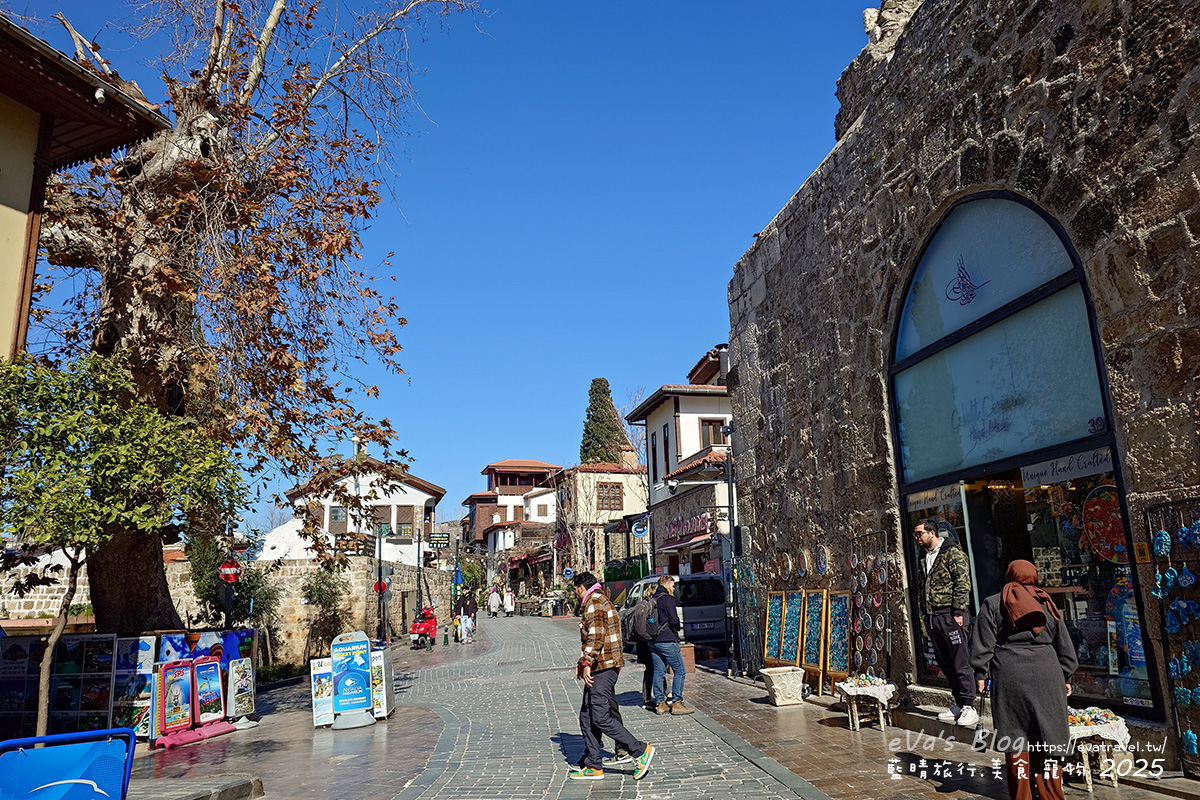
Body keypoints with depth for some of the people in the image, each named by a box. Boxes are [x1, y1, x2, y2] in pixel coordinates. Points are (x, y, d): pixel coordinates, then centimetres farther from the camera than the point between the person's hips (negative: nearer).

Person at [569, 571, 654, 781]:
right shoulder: (601, 601, 22)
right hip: (601, 668, 11)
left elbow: (596, 636, -21)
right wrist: (582, 663, 25)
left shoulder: (594, 602, -10)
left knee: (600, 718, -11)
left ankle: (640, 750, -5)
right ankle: (593, 766, 14)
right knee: (587, 717, 11)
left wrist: (587, 664, -19)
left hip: (602, 669, -11)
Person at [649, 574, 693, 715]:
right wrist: (678, 627, 2)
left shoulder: (653, 599, 13)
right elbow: (674, 620, -17)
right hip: (667, 641, -8)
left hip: (653, 641, 8)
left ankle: (660, 703, 13)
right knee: (680, 670, 0)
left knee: (658, 671, 10)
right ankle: (676, 703, -1)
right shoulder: (668, 599, -11)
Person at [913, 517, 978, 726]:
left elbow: (963, 583, -11)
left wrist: (958, 611, -15)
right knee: (945, 664, 11)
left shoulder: (952, 552, -5)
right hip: (931, 618, 8)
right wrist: (924, 613, 17)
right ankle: (959, 704, 20)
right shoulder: (923, 556, 17)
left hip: (950, 616, -8)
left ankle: (969, 707, 1)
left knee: (961, 662, -5)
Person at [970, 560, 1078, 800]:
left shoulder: (992, 604, 4)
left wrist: (981, 674, 6)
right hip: (1046, 674, 2)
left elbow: (983, 644, -1)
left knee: (1015, 735, 4)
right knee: (1046, 735, 8)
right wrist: (1065, 677, 26)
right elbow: (1064, 645, 17)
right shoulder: (1047, 604, 12)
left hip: (1010, 674, -2)